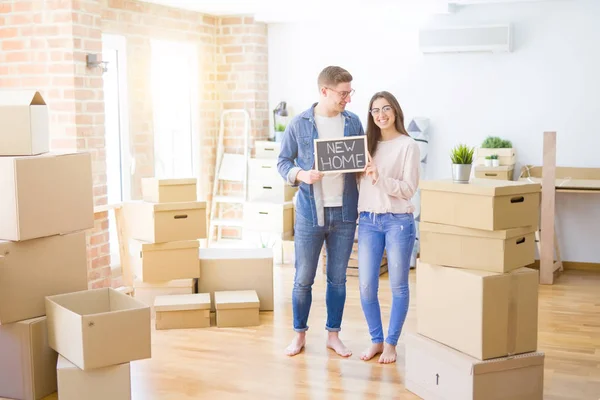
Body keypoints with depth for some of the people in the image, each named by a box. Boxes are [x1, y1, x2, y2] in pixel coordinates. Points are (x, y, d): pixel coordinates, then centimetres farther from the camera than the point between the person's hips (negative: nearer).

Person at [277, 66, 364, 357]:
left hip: (344, 213, 2)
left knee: (337, 278, 11)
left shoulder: (353, 123, 4)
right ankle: (299, 334, 23)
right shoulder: (299, 124, -3)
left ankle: (333, 335, 24)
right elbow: (283, 162, 2)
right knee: (303, 278, 6)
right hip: (310, 212, -2)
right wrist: (301, 174, -17)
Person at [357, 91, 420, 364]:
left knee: (398, 286, 5)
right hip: (368, 221, 4)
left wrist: (380, 178, -21)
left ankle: (391, 343, 17)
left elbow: (409, 188, -9)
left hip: (398, 221, -4)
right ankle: (376, 340, 20)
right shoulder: (367, 144, 11)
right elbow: (358, 182, 13)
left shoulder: (408, 146, -2)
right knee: (366, 286, 3)